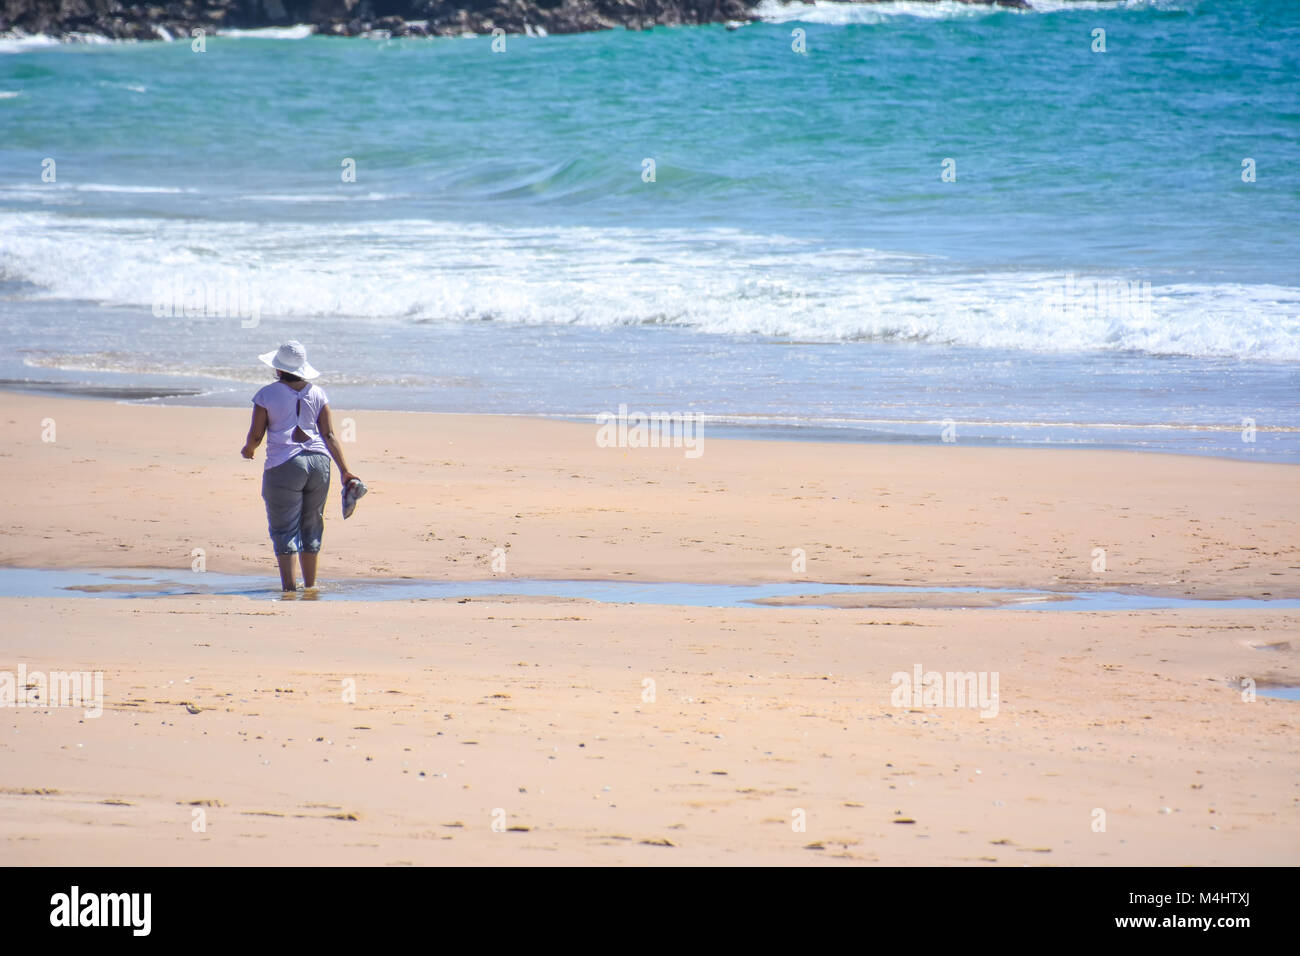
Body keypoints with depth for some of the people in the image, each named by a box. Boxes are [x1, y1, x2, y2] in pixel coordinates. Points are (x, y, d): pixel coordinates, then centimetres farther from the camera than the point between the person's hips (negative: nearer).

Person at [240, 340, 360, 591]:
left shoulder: (267, 395, -2)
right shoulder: (317, 394, 8)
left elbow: (255, 436, 0)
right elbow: (329, 435, 4)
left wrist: (248, 449, 23)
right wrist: (344, 471, 5)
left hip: (284, 466, -4)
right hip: (318, 462, 4)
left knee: (284, 529, -2)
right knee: (311, 527, 16)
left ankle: (289, 585, -13)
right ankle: (310, 585, 23)